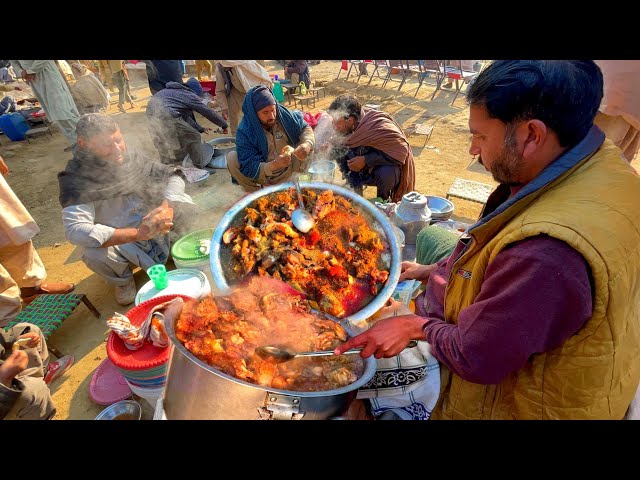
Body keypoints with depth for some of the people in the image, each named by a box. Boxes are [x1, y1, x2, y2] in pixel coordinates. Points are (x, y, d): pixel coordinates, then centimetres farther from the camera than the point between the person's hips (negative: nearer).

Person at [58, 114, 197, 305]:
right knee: (95, 254, -34)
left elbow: (174, 176, -4)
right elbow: (75, 231, -32)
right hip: (115, 241, -2)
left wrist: (165, 207, -25)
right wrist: (138, 233, -40)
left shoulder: (131, 157, -8)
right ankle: (122, 280, 2)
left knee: (183, 202, -18)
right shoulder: (75, 178, -19)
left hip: (151, 229, 3)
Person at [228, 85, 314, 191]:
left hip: (288, 171, 2)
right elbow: (250, 169, -26)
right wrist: (274, 165, -44)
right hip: (262, 176, -2)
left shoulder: (285, 115, -14)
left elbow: (305, 128, -1)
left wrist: (307, 144, -25)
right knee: (232, 159, -24)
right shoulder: (244, 131, -23)